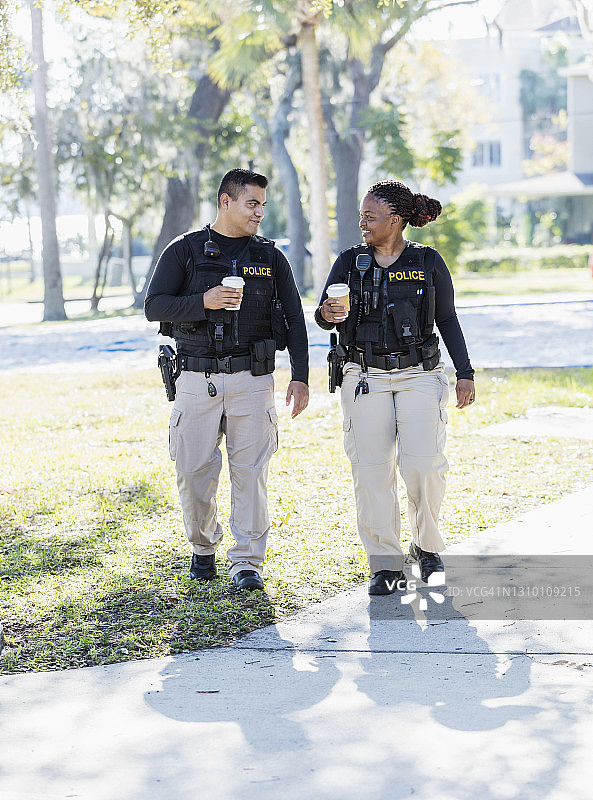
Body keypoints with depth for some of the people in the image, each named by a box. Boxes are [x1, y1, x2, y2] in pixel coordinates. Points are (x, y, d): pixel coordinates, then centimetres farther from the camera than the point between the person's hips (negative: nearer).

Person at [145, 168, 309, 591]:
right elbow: (154, 306, -2)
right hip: (197, 380, 0)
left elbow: (295, 319, 10)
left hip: (252, 379, 1)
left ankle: (248, 563, 4)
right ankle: (203, 548, 25)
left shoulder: (270, 257, 9)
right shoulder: (184, 251, 4)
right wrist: (203, 301, -18)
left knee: (250, 472, -4)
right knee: (194, 472, 2)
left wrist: (300, 377, 1)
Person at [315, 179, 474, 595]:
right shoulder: (350, 262, 5)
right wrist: (329, 314, -23)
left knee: (423, 463, -14)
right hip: (365, 377, 2)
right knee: (372, 471, -4)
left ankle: (428, 546, 11)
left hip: (419, 376, -1)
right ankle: (386, 565, 4)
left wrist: (466, 373, 2)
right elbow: (323, 316, 2)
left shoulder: (428, 262, 2)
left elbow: (447, 319, 8)